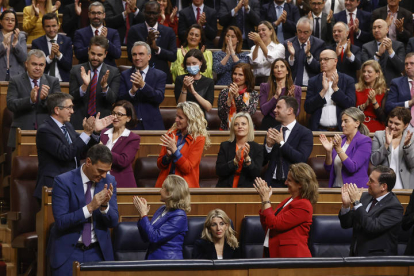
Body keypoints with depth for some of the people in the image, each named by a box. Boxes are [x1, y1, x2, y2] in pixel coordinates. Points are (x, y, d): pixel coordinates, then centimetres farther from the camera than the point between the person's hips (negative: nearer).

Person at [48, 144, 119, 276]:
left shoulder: (109, 181, 0)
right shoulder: (63, 181, -12)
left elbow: (113, 222, 1)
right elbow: (60, 221, -17)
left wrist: (105, 205, -20)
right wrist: (89, 207, -27)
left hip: (97, 251, 3)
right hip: (68, 250, -3)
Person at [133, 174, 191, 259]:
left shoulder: (179, 216, -10)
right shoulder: (162, 209, 15)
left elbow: (154, 237, -16)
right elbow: (145, 238, 16)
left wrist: (143, 214, -8)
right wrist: (142, 214, 6)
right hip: (151, 258, 7)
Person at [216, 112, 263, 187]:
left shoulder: (258, 148, 5)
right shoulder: (225, 146, 8)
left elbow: (257, 174, -3)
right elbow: (219, 171, -1)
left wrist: (247, 158, -17)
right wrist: (235, 161, -14)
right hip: (225, 189, 0)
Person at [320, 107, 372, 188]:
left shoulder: (364, 141, -3)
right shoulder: (340, 139, 14)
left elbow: (352, 168, -15)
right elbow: (328, 169, 11)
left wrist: (339, 149, -19)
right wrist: (329, 151, -6)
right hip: (336, 187, 5)